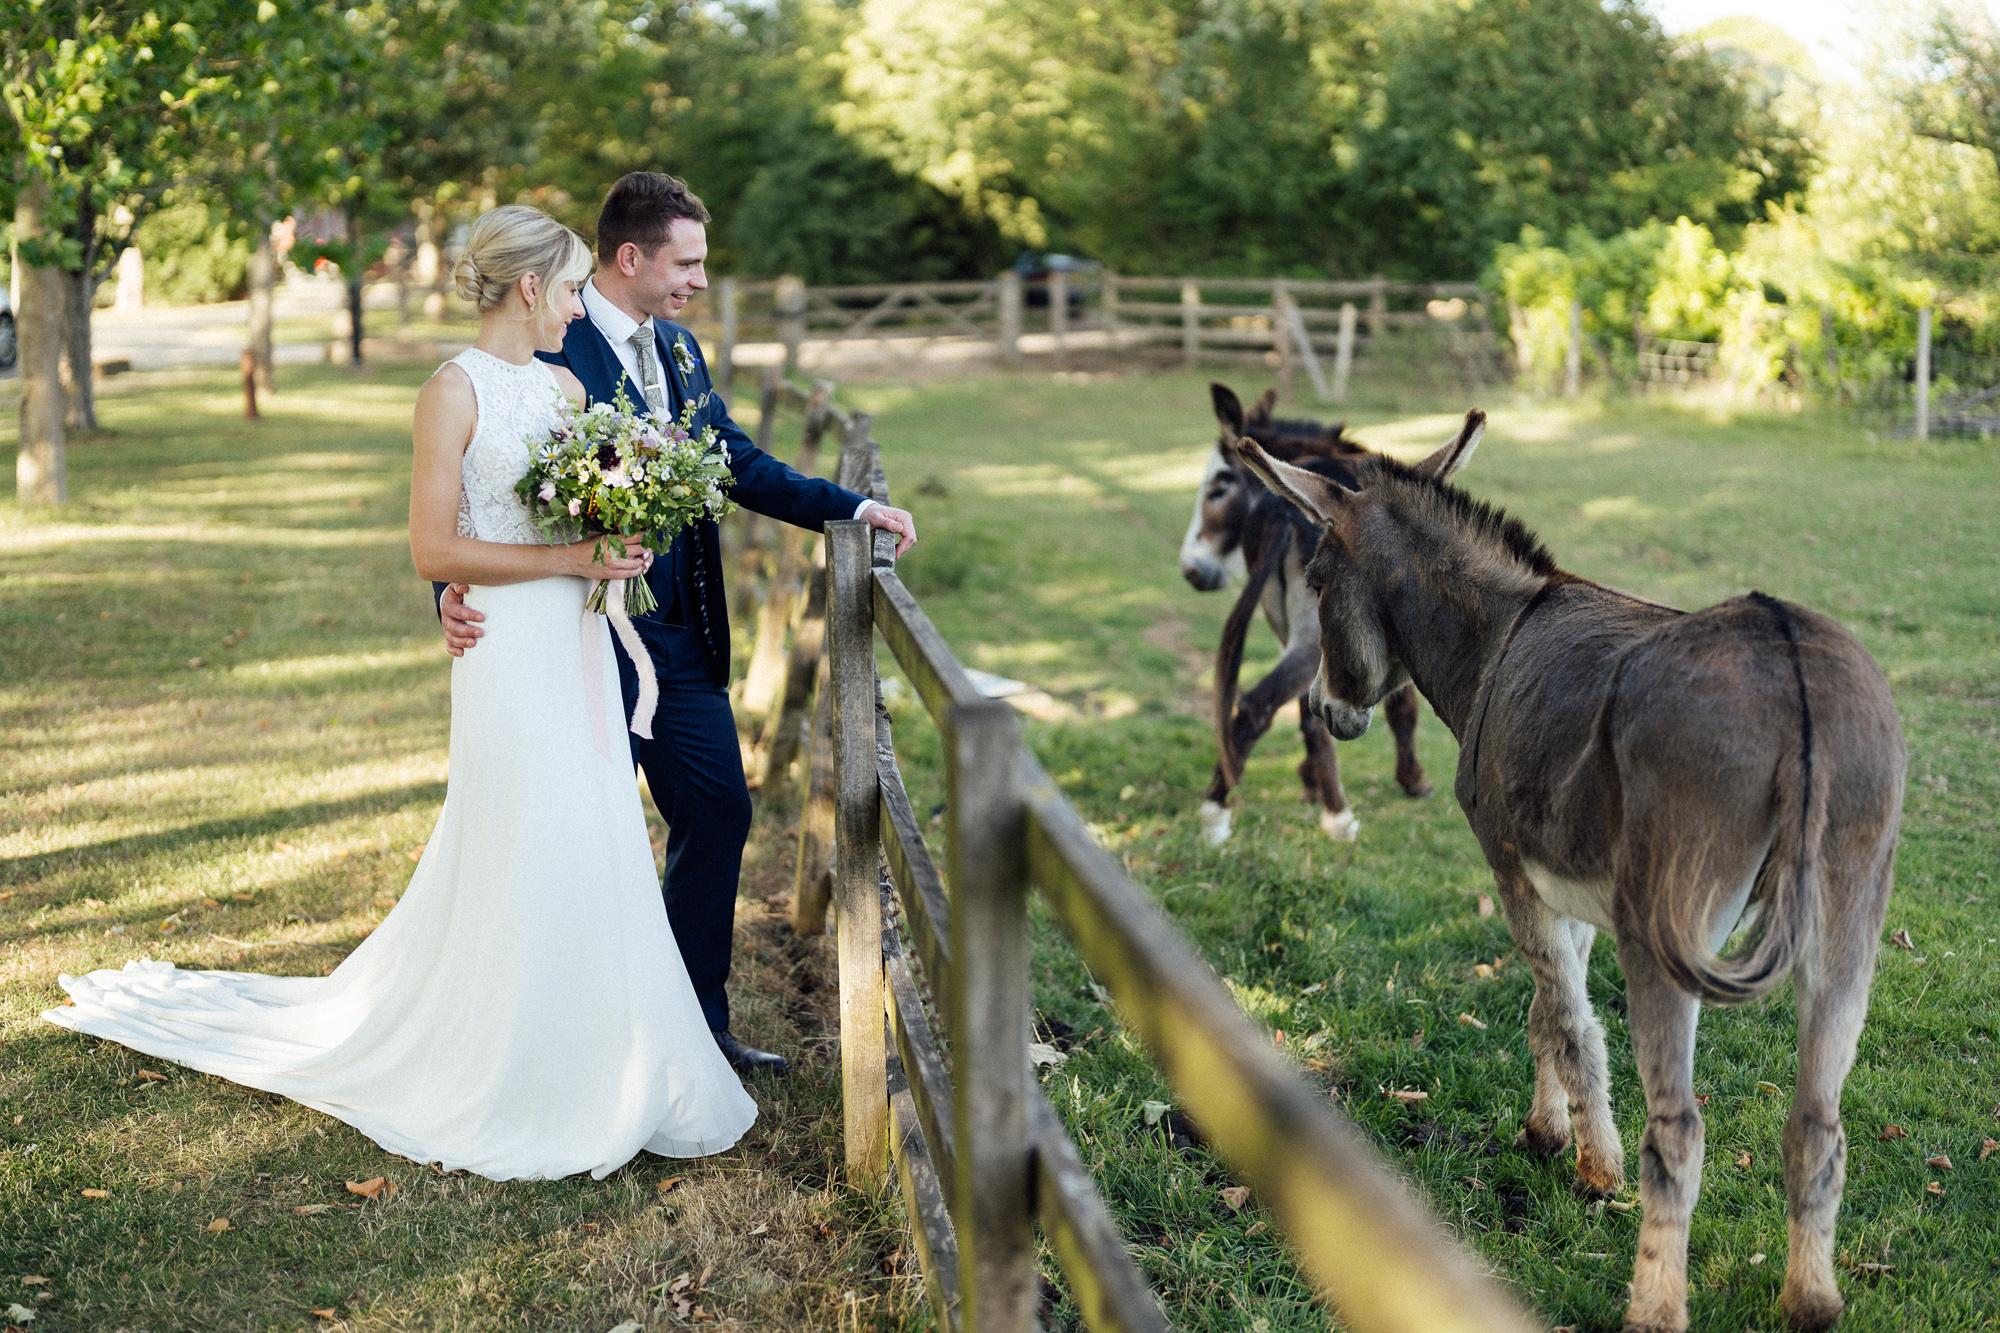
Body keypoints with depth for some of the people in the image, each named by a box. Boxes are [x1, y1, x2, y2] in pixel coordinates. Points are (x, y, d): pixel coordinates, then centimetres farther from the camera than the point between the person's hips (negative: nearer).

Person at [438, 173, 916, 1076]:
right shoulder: (550, 355, -15)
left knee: (718, 814, 11)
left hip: (682, 636, 8)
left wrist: (854, 508, 5)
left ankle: (698, 1025, 25)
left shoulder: (678, 351, 10)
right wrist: (454, 593, -31)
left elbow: (740, 463, 14)